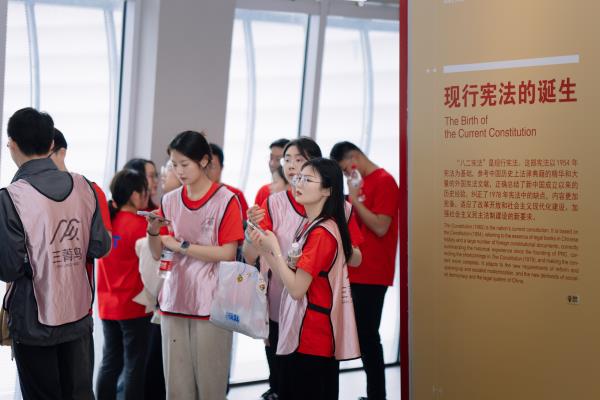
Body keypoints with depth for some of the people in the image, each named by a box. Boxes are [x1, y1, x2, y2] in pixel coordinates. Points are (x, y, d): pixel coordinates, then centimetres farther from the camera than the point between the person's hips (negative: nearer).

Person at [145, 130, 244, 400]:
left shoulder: (226, 200, -6)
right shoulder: (170, 200, 8)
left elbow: (228, 253, -12)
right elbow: (158, 253, 9)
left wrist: (182, 246, -12)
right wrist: (153, 232, -11)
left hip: (211, 304, -4)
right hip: (174, 301, 4)